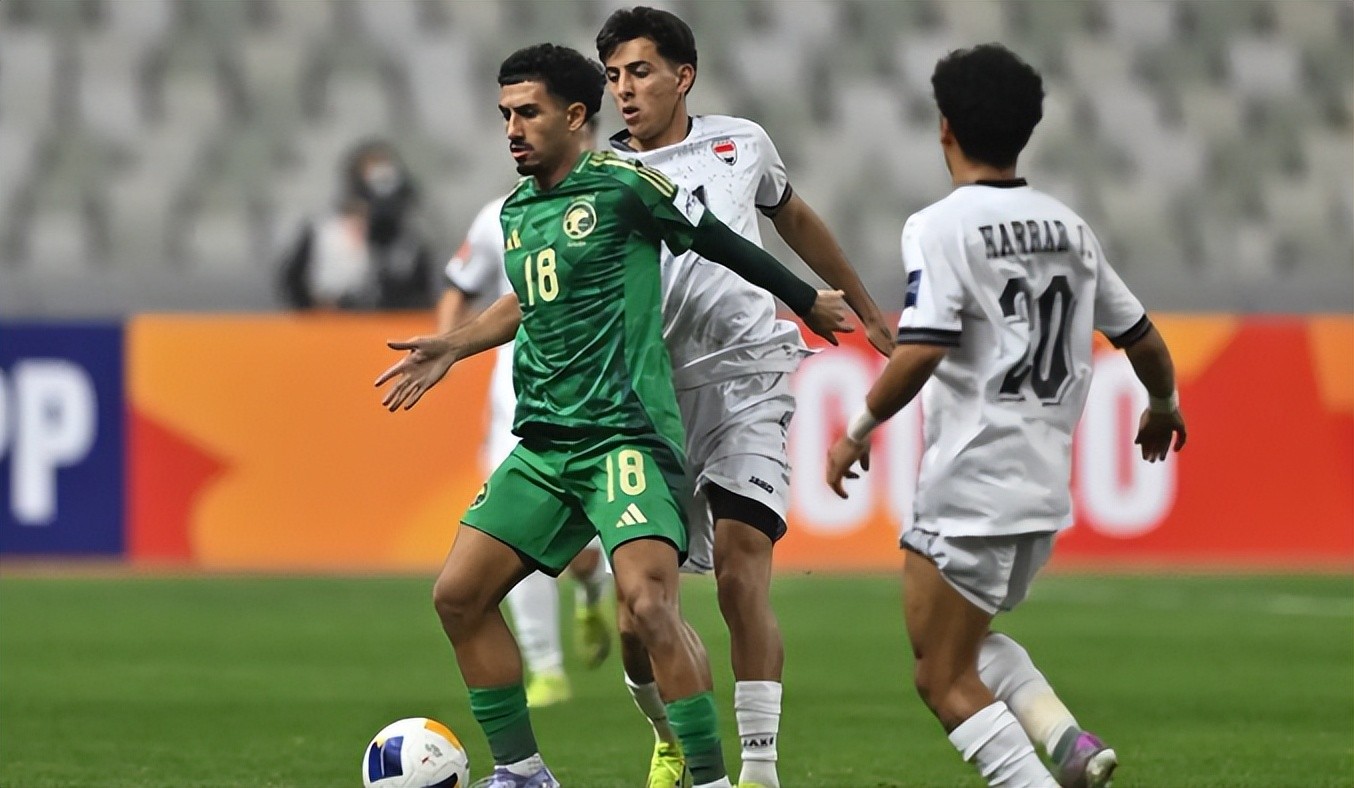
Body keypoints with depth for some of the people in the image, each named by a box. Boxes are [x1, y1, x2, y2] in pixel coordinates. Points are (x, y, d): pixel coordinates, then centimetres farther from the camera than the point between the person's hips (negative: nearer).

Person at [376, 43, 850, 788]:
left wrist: (808, 303, 10)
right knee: (458, 593, 2)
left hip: (626, 433, -8)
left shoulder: (621, 183, -7)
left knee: (648, 602, -23)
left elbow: (724, 245, 2)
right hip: (542, 444, 8)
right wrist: (451, 348, 28)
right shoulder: (515, 211, 14)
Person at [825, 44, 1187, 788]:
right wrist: (1162, 409, 36)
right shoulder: (1068, 227, 9)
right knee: (967, 640, 26)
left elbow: (920, 352, -22)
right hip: (1046, 490, 7)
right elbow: (1143, 341, 16)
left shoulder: (941, 226, -11)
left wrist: (857, 432, -9)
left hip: (971, 489, -7)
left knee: (945, 679, 1)